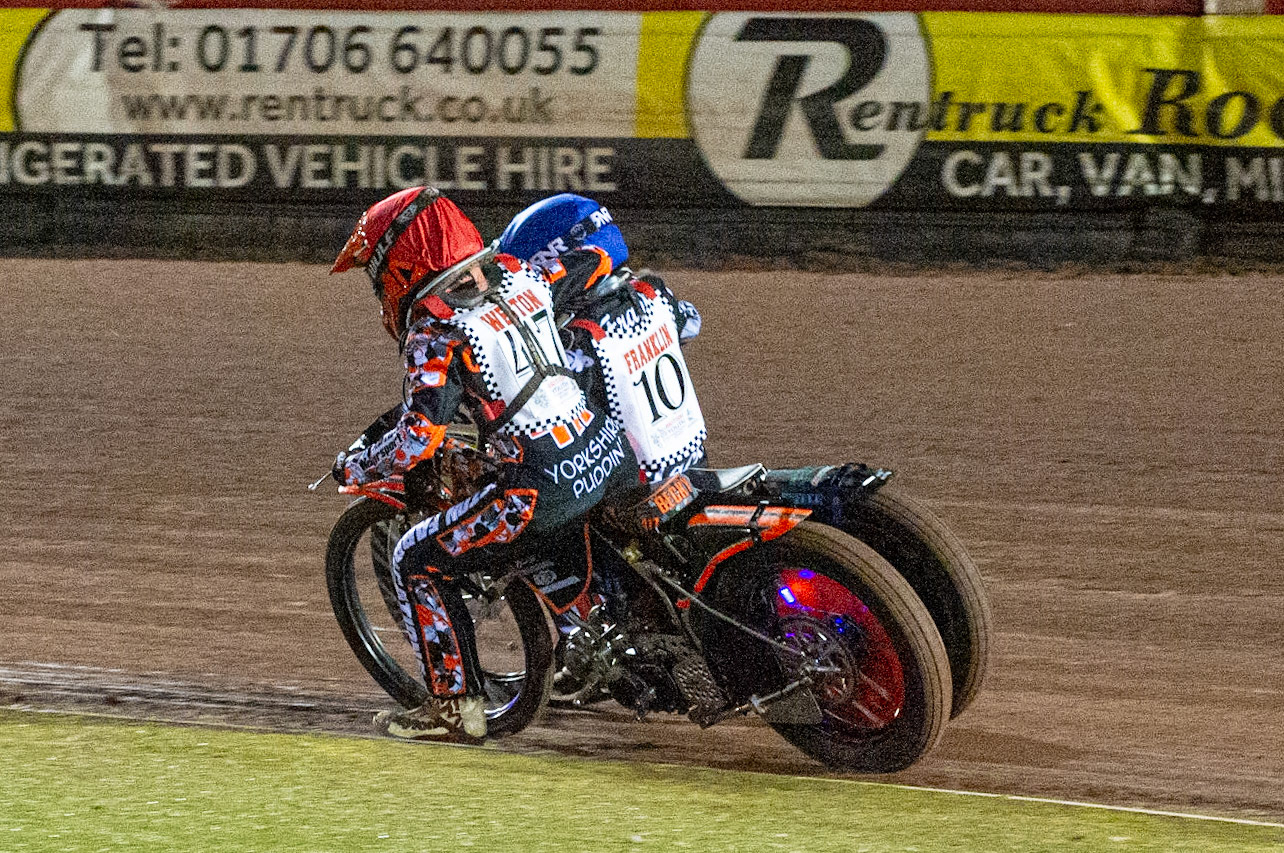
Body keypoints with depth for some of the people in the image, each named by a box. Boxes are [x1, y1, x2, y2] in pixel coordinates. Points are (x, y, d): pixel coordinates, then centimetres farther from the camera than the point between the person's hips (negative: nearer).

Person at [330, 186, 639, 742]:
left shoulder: (435, 333, -11)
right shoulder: (518, 276, 9)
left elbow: (419, 436, -18)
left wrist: (354, 468, 1)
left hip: (544, 487, -8)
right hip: (613, 456, 8)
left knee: (415, 562, 6)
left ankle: (456, 704, 5)